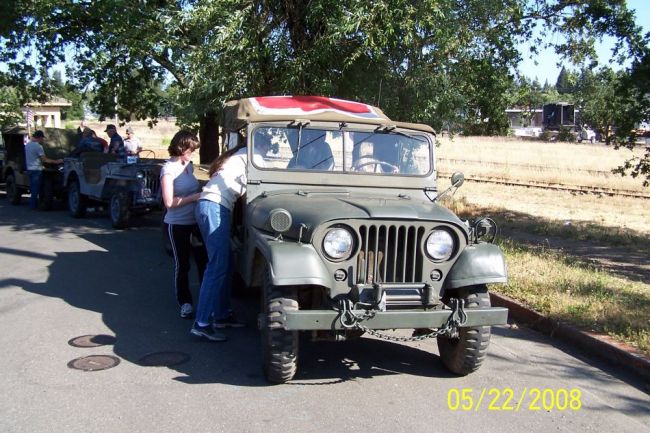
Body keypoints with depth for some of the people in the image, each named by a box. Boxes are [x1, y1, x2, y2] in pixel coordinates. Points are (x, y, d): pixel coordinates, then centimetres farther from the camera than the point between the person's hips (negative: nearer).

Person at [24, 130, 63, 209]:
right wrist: (56, 161, -13)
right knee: (36, 189, -3)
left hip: (29, 169, 9)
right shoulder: (38, 146, -15)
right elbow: (44, 160, -17)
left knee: (33, 188, 15)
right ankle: (34, 205, 0)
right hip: (36, 170, -9)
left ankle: (32, 204, 19)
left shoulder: (27, 145, 12)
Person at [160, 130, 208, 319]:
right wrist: (194, 197, -22)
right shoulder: (168, 169, -15)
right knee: (182, 265, 6)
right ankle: (185, 303, 19)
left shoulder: (189, 165, 6)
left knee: (203, 261, 9)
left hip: (196, 222, 6)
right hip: (178, 224, -6)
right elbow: (169, 202, -20)